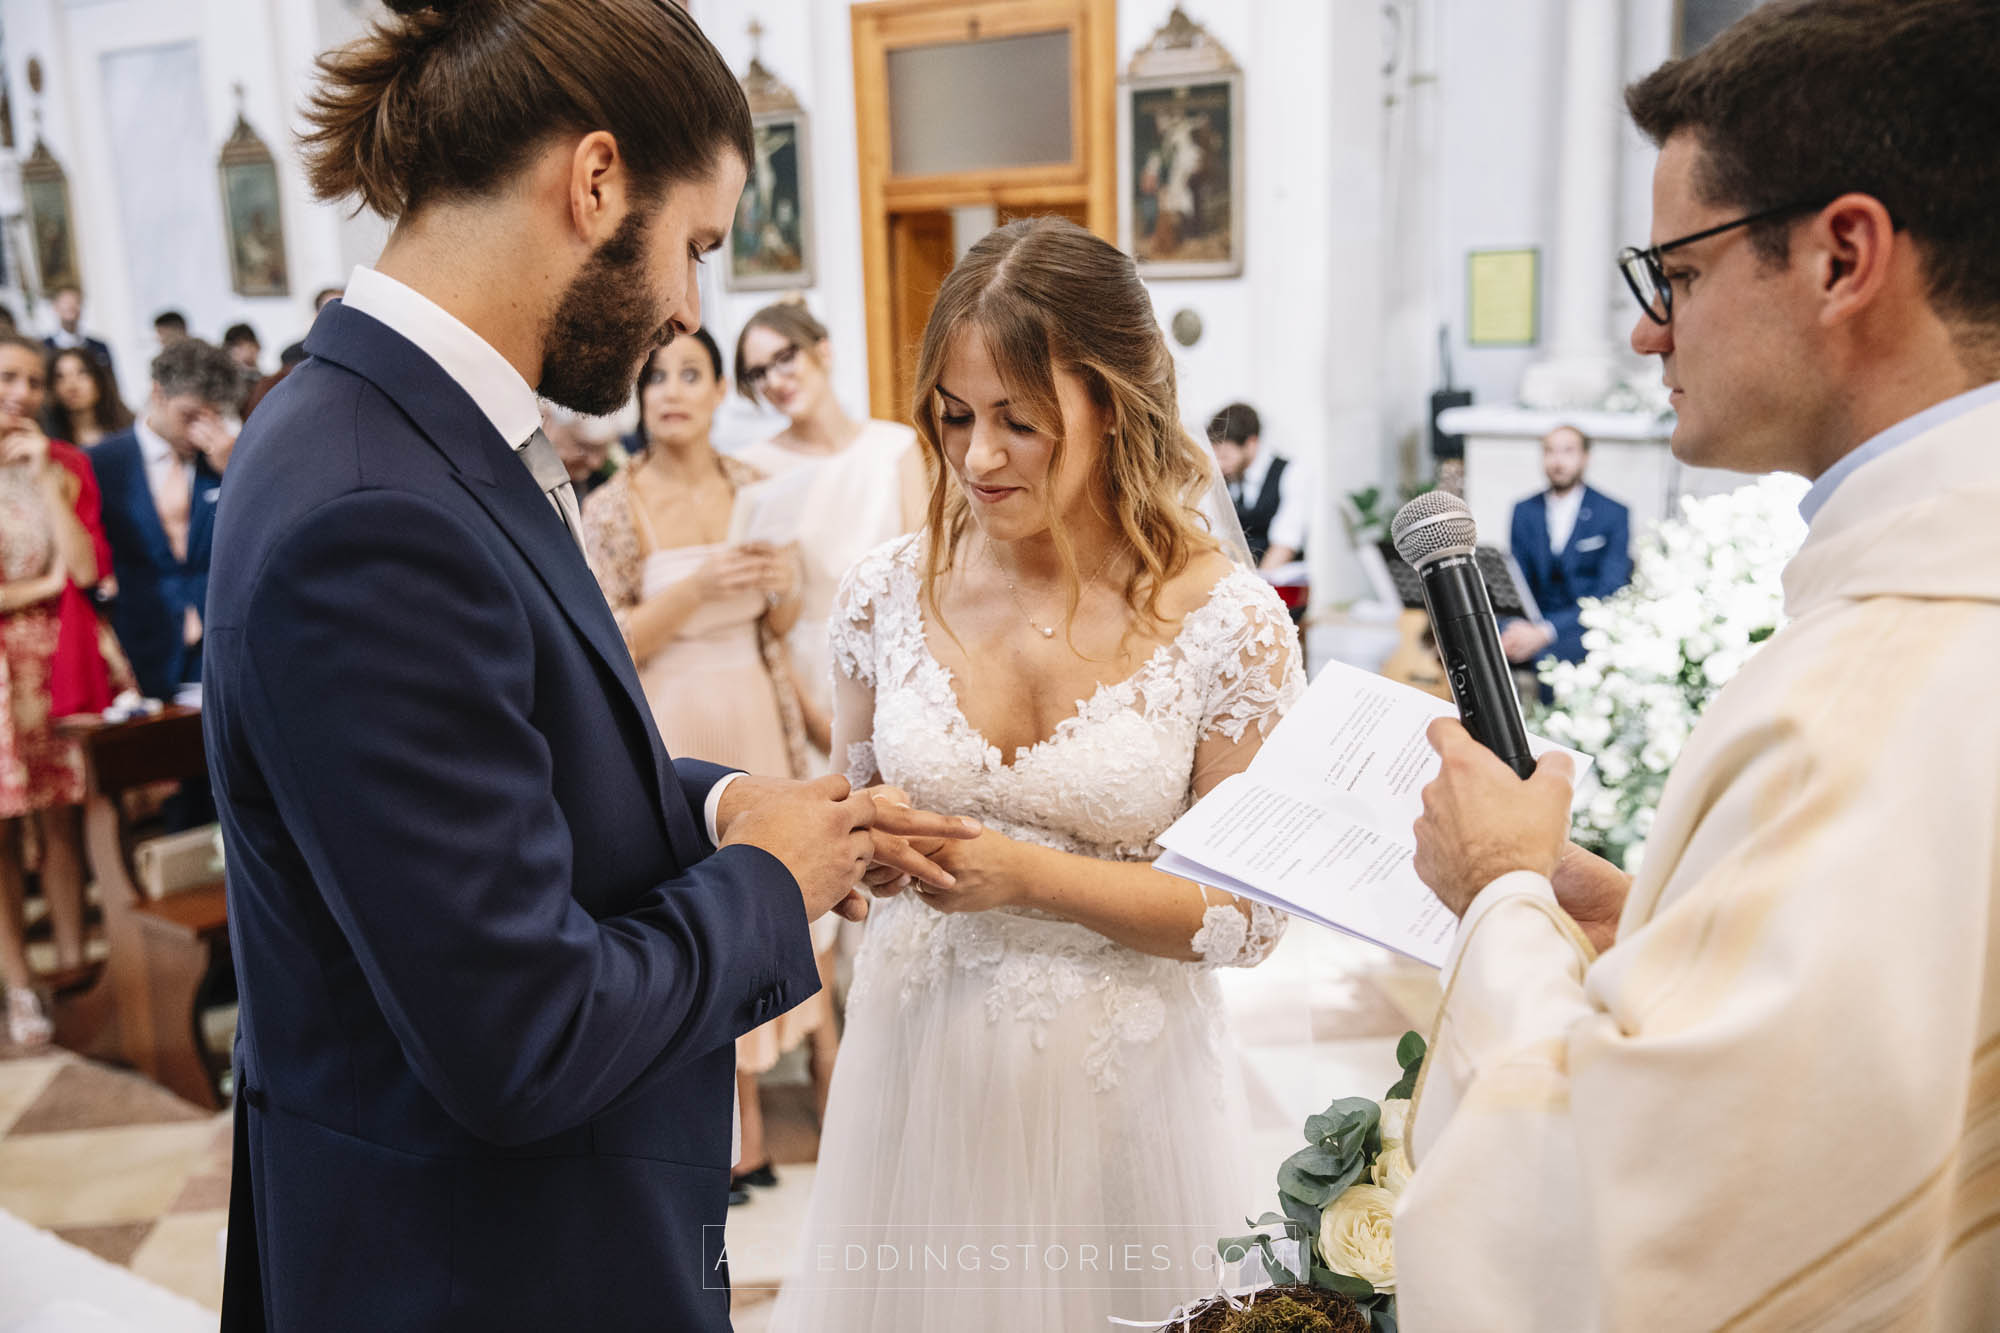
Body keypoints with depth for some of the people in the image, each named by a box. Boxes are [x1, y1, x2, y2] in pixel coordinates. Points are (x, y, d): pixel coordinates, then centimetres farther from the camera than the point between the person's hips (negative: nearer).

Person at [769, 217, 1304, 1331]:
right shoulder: (892, 590, -4)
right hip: (917, 1057, 3)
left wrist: (1027, 874, -20)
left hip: (1115, 1076, -2)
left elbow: (1251, 916, -11)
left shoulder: (1228, 621, -14)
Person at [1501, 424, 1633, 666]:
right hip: (1535, 622, 4)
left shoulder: (1614, 514, 1)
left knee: (1545, 652, -39)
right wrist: (1517, 626, -14)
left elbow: (1609, 594, -10)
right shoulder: (1524, 511, 13)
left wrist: (1546, 632, -24)